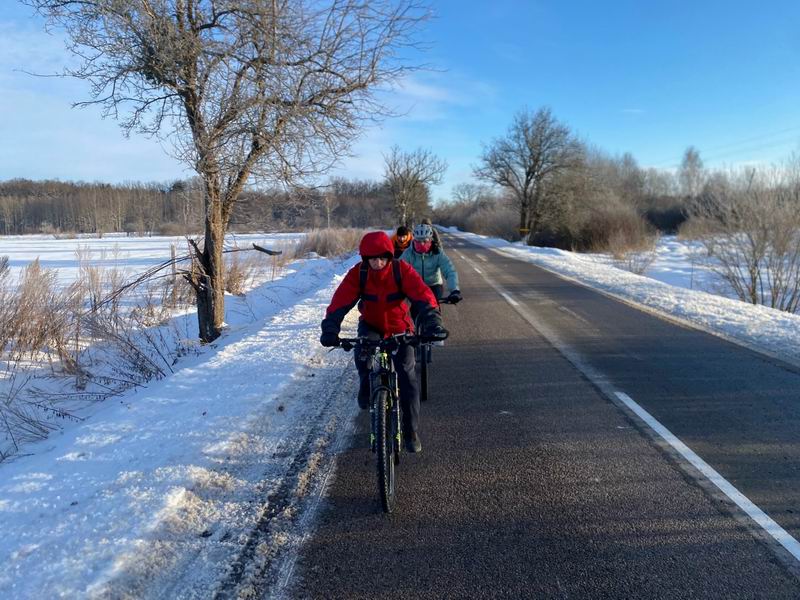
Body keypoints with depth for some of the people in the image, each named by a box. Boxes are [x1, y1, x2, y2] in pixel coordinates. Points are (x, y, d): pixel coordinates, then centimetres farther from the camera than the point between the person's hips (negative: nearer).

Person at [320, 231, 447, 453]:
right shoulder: (358, 273, -19)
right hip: (371, 325, 0)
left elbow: (423, 296, -32)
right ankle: (366, 385, -1)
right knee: (362, 352, -34)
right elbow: (340, 301, -27)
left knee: (407, 376, -8)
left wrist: (433, 324, -48)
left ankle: (411, 432, 8)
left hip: (399, 328, 0)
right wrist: (330, 330, -43)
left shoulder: (402, 270, -22)